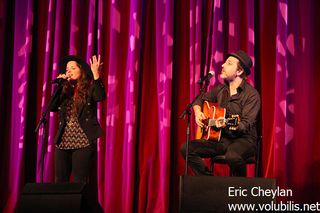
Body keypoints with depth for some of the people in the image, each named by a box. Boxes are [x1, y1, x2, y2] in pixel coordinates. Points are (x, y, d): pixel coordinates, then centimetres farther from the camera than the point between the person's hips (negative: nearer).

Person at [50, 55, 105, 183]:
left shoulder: (90, 88, 2)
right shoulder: (64, 90, 15)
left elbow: (100, 97, -20)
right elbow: (52, 107, 2)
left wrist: (95, 74, -27)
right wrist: (59, 85, -1)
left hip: (83, 142, -5)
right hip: (63, 142, 5)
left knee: (79, 183, -4)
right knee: (59, 182, 5)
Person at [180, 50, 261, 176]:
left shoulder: (251, 95, -11)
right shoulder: (220, 89, 9)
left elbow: (246, 125, -20)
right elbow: (200, 100, 25)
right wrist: (197, 112, 3)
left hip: (243, 139, -6)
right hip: (220, 139, 6)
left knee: (233, 156, -41)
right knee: (186, 148, -15)